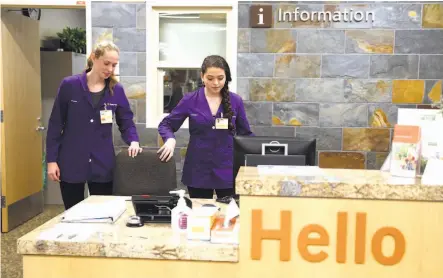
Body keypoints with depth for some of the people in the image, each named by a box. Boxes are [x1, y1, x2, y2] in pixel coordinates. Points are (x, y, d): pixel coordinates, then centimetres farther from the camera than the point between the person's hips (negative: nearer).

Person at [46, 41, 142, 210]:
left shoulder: (117, 90, 1)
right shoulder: (69, 85, -4)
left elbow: (126, 122, 8)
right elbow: (55, 124, -1)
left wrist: (133, 141, -13)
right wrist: (51, 159, -5)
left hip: (103, 165, 2)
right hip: (71, 163, -1)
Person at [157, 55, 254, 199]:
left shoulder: (235, 101, 0)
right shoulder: (190, 100, -2)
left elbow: (246, 133, 7)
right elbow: (166, 124, 3)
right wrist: (170, 139, -18)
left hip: (227, 170, 1)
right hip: (198, 170, 0)